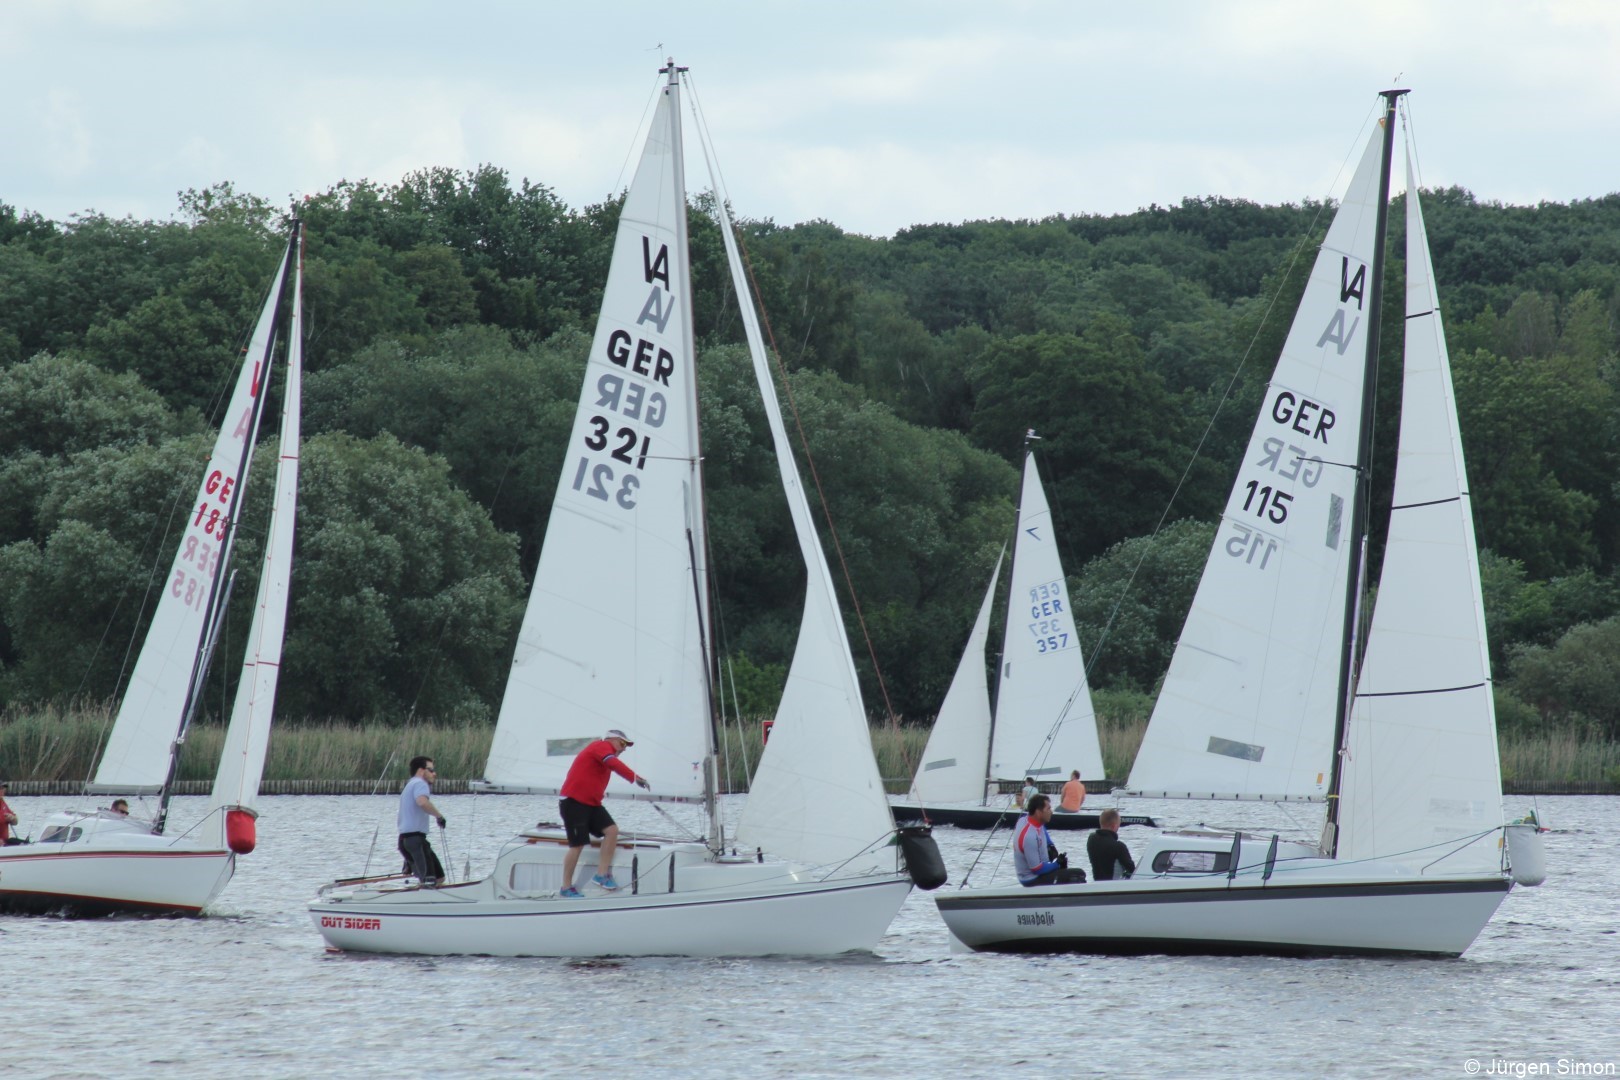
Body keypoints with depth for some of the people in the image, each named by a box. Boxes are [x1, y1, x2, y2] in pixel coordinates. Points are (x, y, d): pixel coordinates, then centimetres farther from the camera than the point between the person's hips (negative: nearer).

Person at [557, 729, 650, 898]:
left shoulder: (603, 752, 24)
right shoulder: (603, 746, -8)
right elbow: (614, 763, -28)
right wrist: (635, 778, -37)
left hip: (591, 803, 10)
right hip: (573, 802, -10)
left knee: (612, 830, -7)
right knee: (578, 844, -9)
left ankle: (602, 875, -6)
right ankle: (567, 888, 1)